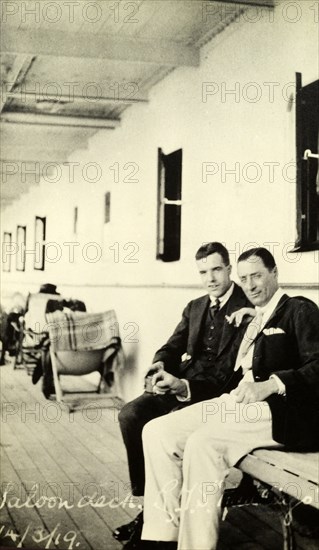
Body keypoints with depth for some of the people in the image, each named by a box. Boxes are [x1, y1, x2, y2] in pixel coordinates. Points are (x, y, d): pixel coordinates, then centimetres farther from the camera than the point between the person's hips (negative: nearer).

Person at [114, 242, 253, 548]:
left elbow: (237, 370, -15)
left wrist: (186, 385, -28)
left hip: (217, 393, -7)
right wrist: (159, 367, -12)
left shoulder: (248, 308, -6)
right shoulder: (194, 308, 20)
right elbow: (172, 347, 14)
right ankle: (144, 497, -9)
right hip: (180, 385, 7)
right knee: (131, 414, -18)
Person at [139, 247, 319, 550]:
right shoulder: (252, 320, 26)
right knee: (156, 431, -9)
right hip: (237, 400, 8)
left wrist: (270, 385, -25)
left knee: (203, 442, -32)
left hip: (281, 411, -8)